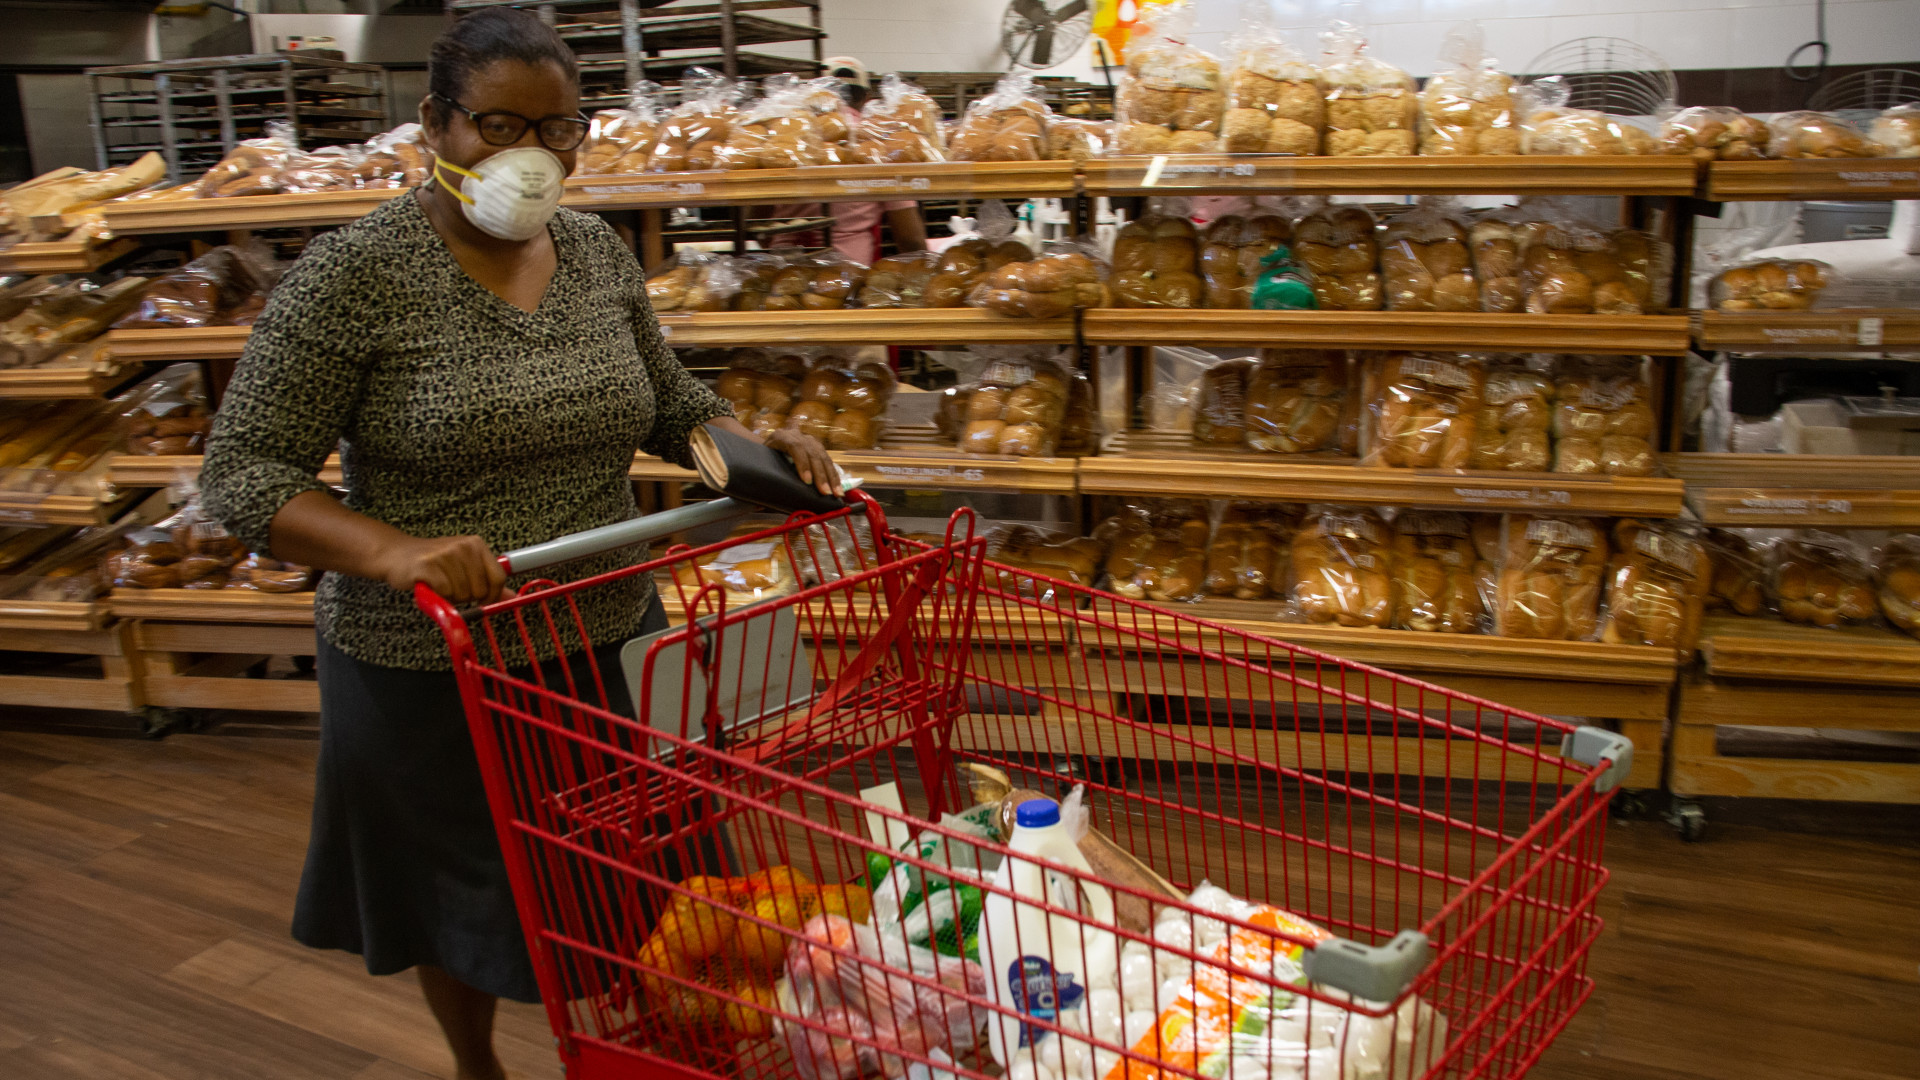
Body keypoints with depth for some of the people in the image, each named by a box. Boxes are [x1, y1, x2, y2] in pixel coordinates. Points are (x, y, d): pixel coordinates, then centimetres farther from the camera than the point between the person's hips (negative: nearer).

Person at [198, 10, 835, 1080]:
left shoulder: (599, 252, 0)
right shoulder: (356, 273, -16)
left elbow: (667, 401, 13)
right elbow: (244, 470, -16)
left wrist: (752, 440, -8)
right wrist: (394, 552, -32)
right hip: (430, 669, -4)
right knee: (461, 907, 19)